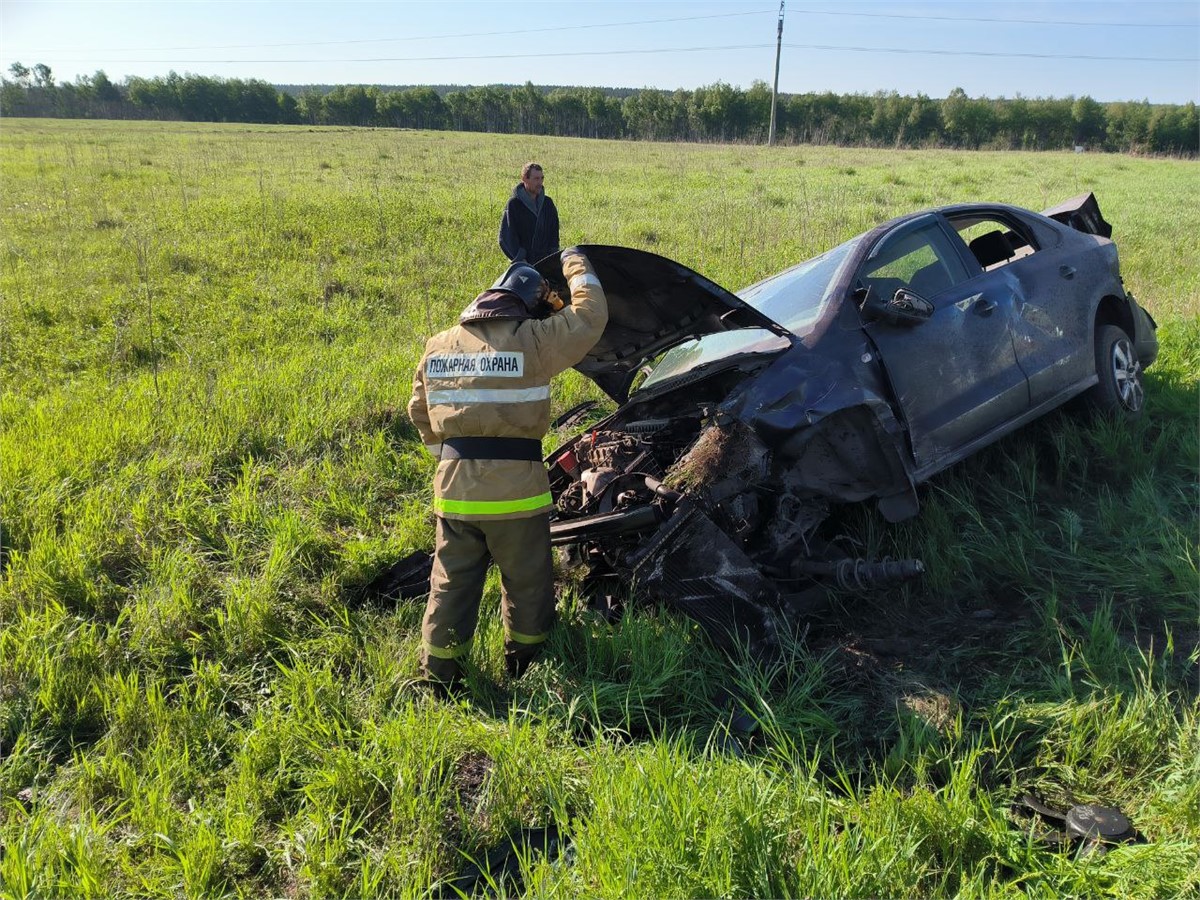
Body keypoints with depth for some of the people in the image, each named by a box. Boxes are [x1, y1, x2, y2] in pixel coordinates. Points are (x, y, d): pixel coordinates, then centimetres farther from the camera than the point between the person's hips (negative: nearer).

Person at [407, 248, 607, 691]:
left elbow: (420, 412, 15)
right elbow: (590, 316, -2)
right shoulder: (530, 341, -10)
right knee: (527, 583, 16)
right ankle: (525, 665, 31)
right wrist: (575, 264, 14)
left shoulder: (438, 346, 7)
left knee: (451, 584, 15)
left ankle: (439, 675, 23)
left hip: (453, 489, 4)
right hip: (515, 490, -4)